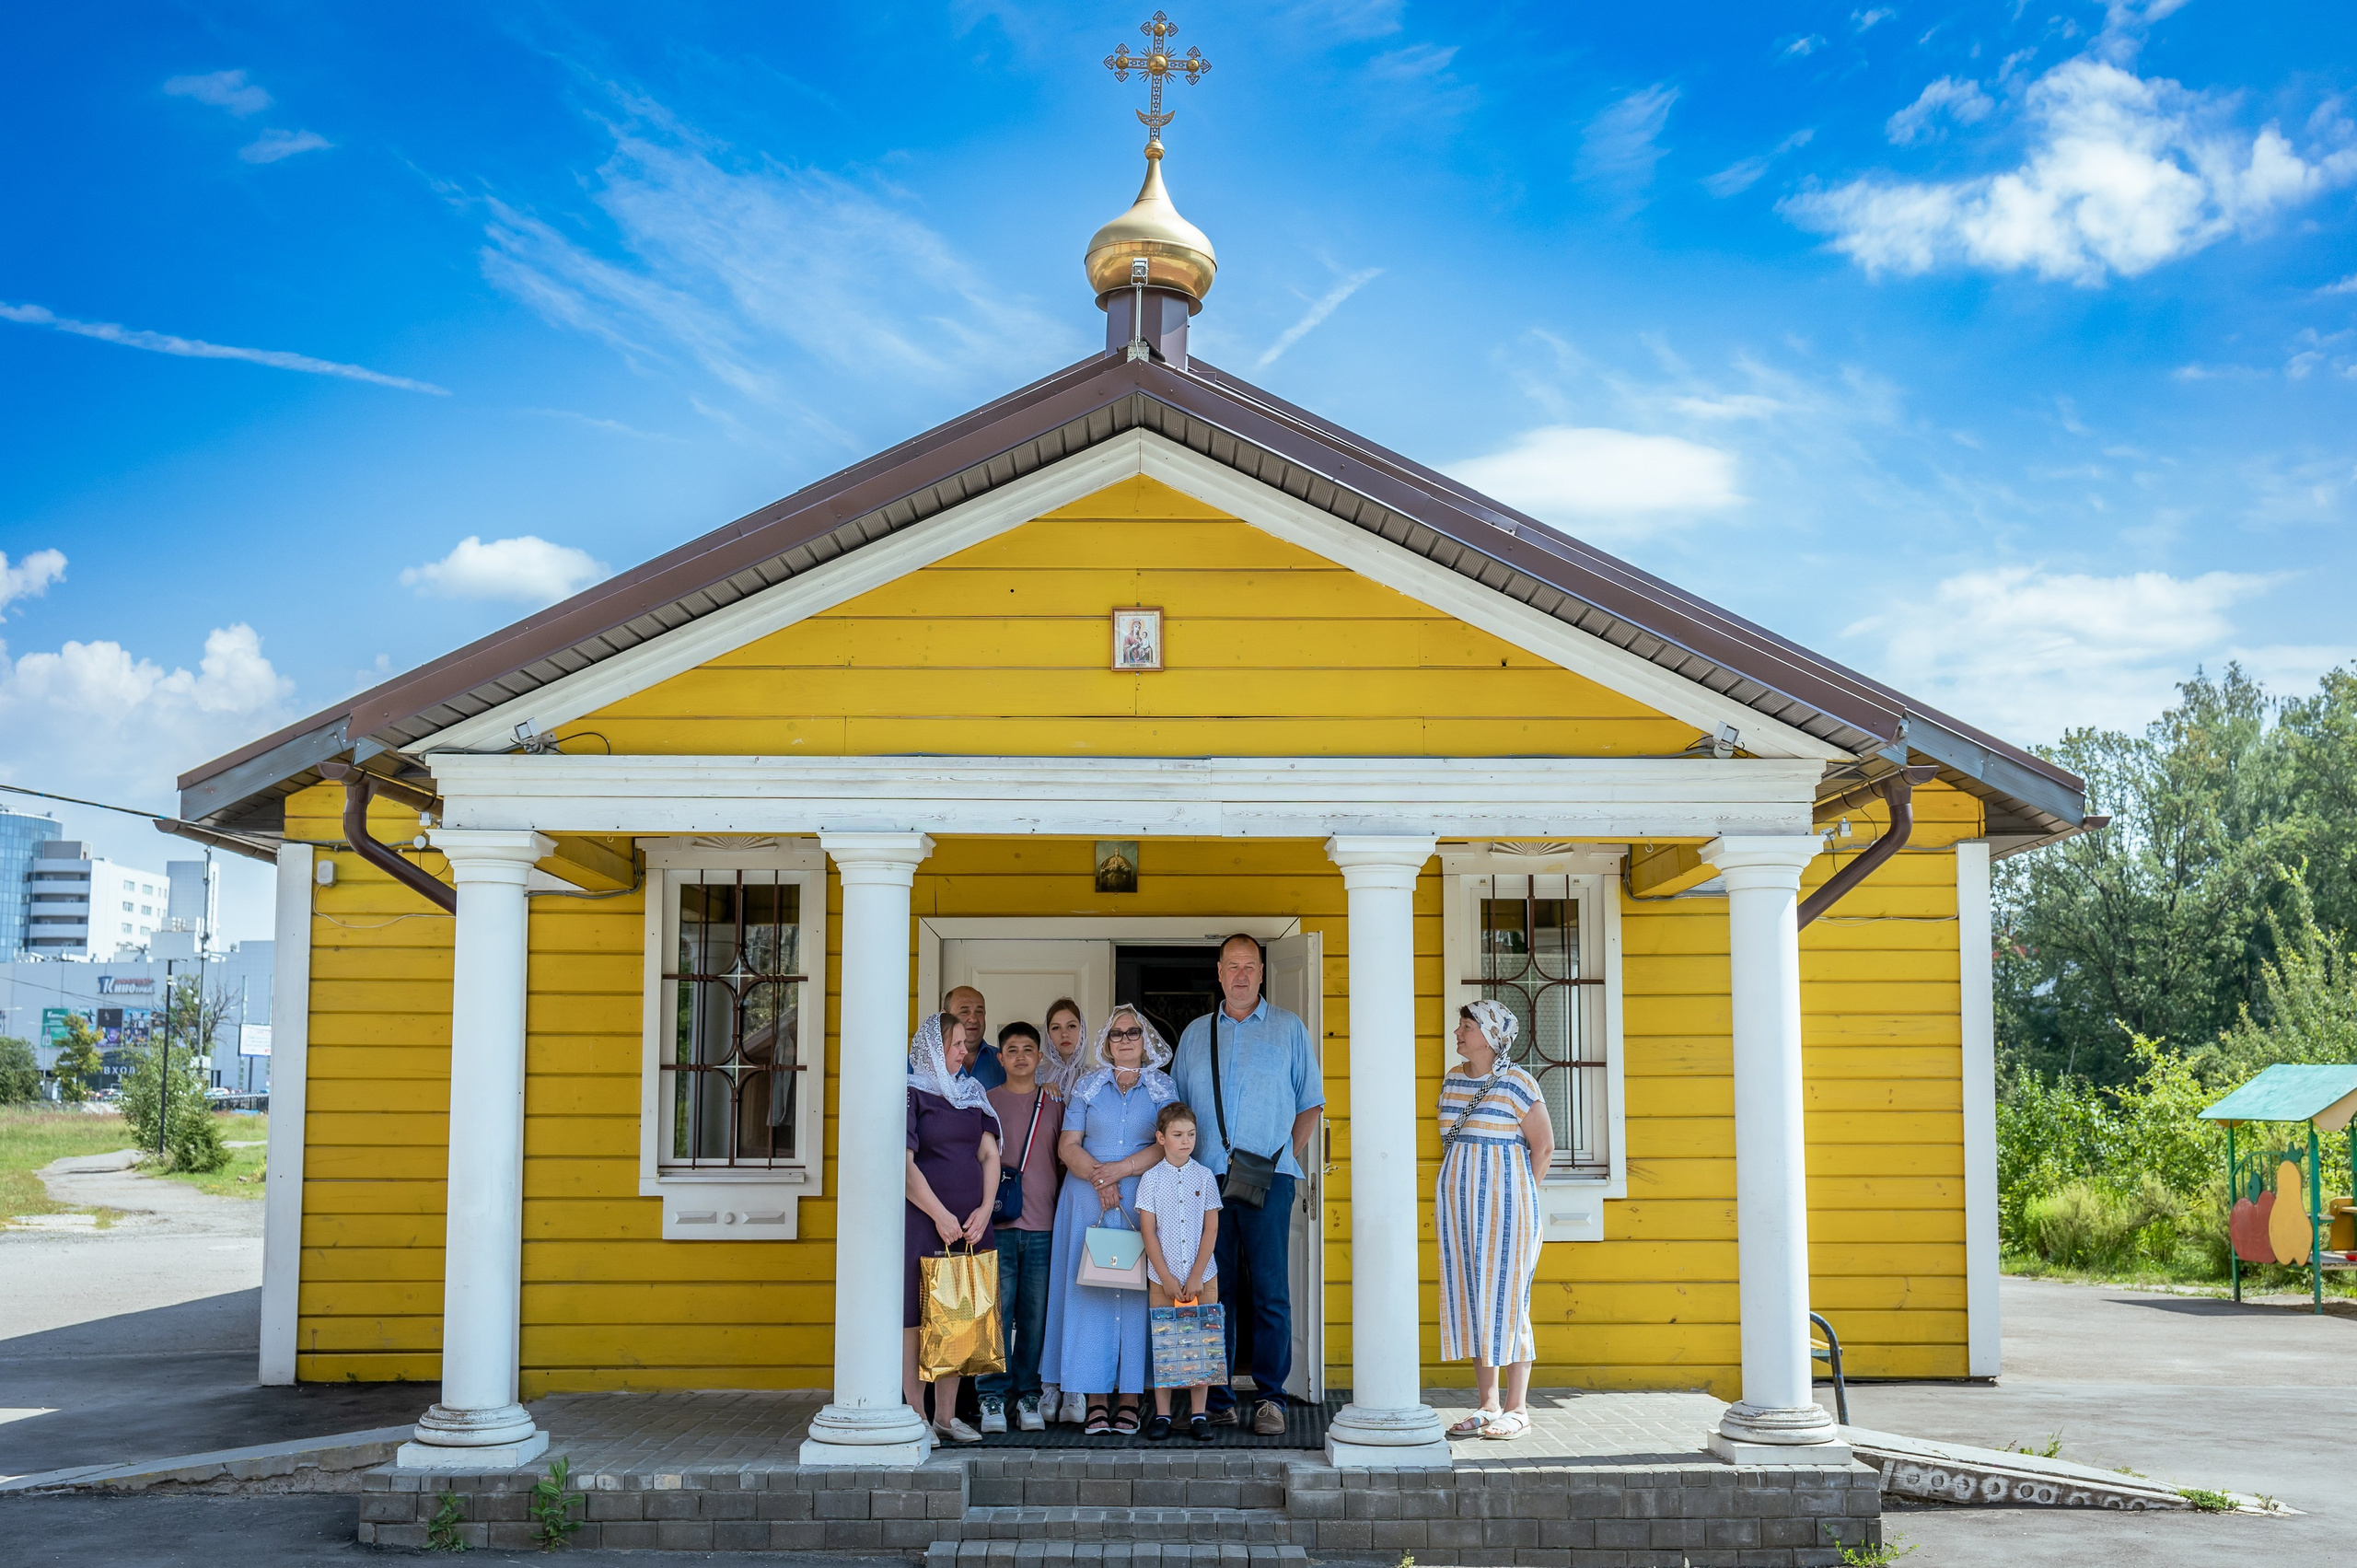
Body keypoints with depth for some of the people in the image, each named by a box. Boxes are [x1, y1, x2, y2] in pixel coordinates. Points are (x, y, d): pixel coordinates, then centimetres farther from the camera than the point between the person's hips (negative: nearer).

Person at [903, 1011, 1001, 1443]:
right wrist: (940, 1215, -14)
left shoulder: (971, 1092, 15)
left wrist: (984, 1209, -3)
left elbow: (990, 1155, 11)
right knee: (915, 1315, -3)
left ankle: (946, 1414, 15)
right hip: (923, 1218, -6)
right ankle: (916, 1414, 3)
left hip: (970, 1224, 6)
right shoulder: (912, 1092, -4)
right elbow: (904, 1163, -11)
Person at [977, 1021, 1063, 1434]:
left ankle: (1027, 1395, 10)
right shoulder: (985, 1102, 8)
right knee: (997, 1310, -5)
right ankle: (994, 1395, 2)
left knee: (1035, 1314, 2)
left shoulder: (1054, 1104, 13)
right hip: (998, 1224, -2)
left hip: (1042, 1225, 2)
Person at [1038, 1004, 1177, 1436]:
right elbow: (1069, 1145, 5)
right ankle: (1094, 1400, -2)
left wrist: (1120, 1169, -14)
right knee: (1090, 1291, -4)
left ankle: (1130, 1397, 0)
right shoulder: (1088, 1086, 12)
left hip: (1143, 1201, -1)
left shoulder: (1164, 1088, 9)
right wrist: (1099, 1177, -12)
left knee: (1137, 1291, -4)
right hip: (1089, 1202, 1)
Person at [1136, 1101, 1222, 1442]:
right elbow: (1148, 1232, -1)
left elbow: (1211, 1229, 0)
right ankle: (1162, 1414, 8)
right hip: (1162, 1278, -1)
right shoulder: (1151, 1179, 1)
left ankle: (1199, 1415, 7)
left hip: (1202, 1277, 1)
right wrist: (1166, 1278, -8)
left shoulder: (1205, 1177, 3)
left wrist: (1196, 1276, -7)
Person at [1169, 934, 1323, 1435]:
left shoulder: (1288, 1029, 9)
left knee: (1270, 1291, -5)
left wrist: (1288, 1156, 0)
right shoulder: (1196, 1034, 16)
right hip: (1207, 1177, 2)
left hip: (1268, 1178, -2)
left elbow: (1309, 1102, 10)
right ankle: (1217, 1400, 8)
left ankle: (1270, 1398, 1)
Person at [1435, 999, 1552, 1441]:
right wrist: (1443, 1200, 13)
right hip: (1459, 1205, 7)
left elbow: (1544, 1145, -5)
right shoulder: (1453, 1081, 11)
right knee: (1470, 1299, 6)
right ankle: (1488, 1405, 13)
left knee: (1505, 1298, -4)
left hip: (1504, 1204, -7)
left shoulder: (1517, 1084, -9)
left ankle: (1517, 1408, 4)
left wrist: (1517, 1196, 1)